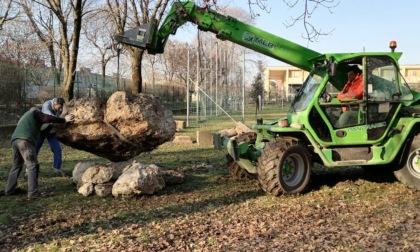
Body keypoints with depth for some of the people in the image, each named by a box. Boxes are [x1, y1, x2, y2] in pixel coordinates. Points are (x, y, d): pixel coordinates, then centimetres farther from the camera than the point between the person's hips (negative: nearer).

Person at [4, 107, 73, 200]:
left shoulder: (24, 117, 39)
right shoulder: (35, 112, 16)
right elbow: (48, 118, 0)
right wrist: (64, 120, 3)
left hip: (15, 140, 8)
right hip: (25, 140, -8)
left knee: (16, 165, 21)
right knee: (33, 166, -10)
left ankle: (9, 189, 27)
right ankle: (32, 192, -17)